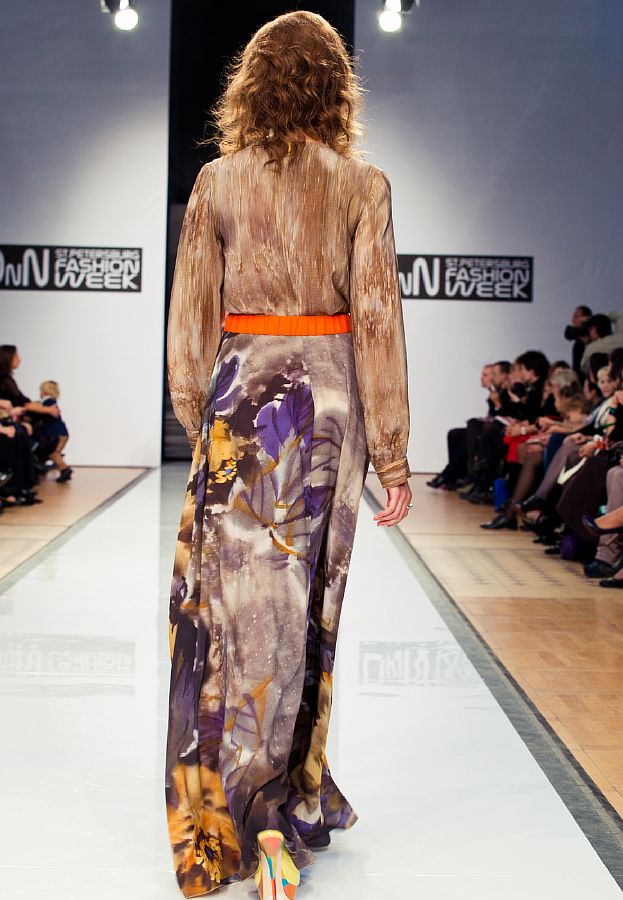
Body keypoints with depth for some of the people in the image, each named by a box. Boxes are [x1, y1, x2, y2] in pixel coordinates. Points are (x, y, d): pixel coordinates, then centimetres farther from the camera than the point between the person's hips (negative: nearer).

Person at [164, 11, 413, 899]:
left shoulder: (216, 181, 2)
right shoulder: (362, 184, -1)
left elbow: (190, 319, 4)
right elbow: (377, 322, -4)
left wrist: (198, 424, 14)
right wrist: (393, 456, 0)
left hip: (242, 393, 0)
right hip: (329, 397, 0)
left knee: (237, 601, 6)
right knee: (307, 601, 10)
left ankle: (227, 816, 10)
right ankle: (285, 808, 17)